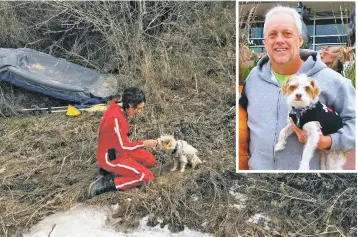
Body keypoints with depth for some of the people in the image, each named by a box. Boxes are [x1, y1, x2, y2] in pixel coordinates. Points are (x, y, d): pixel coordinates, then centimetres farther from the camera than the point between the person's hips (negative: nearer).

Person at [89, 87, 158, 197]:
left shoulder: (121, 110, -2)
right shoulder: (115, 118, -30)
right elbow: (122, 146, -24)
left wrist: (141, 144, 1)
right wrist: (144, 144, -15)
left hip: (119, 151, 9)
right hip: (110, 157, -9)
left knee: (150, 160, 10)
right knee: (146, 176, -13)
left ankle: (118, 171, 10)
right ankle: (108, 183, -9)